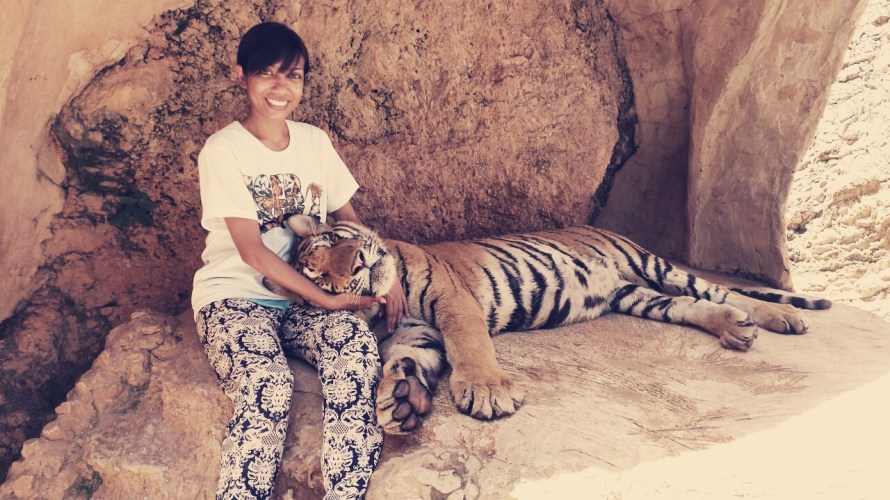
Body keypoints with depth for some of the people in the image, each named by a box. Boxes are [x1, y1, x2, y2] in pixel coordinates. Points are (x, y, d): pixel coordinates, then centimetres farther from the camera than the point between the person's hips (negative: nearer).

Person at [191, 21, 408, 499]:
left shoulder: (315, 141, 9)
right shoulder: (223, 150, -6)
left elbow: (348, 218, 13)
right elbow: (251, 249, -12)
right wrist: (325, 299, -18)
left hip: (303, 298, 4)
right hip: (234, 296, -4)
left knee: (357, 346, -28)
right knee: (269, 383, -34)